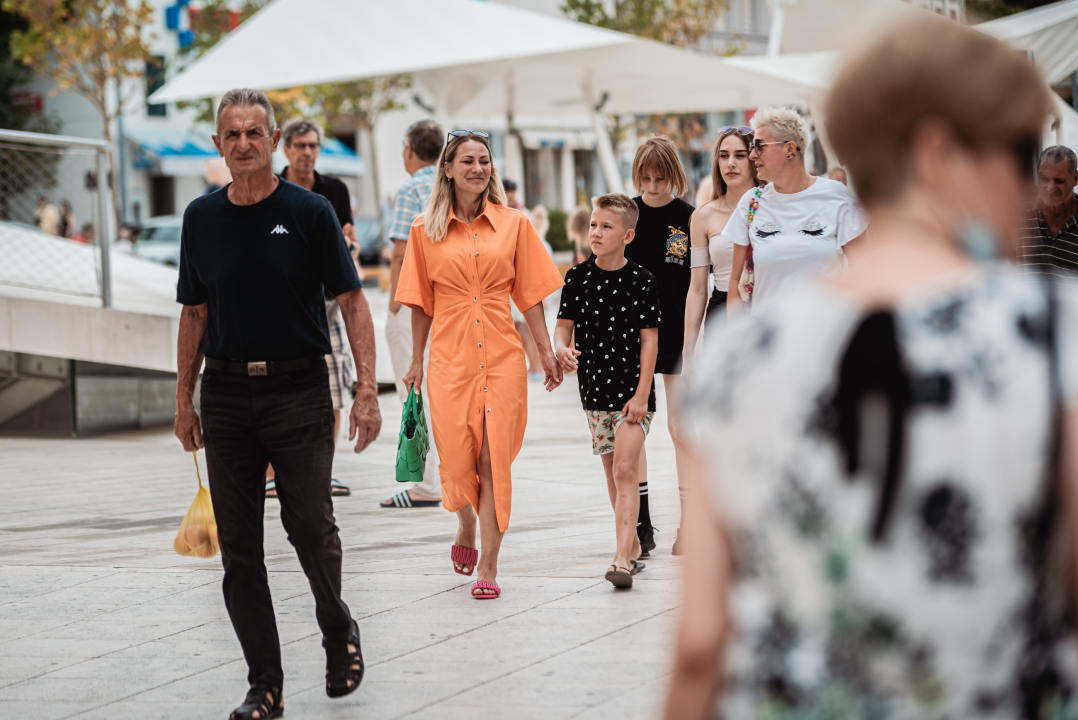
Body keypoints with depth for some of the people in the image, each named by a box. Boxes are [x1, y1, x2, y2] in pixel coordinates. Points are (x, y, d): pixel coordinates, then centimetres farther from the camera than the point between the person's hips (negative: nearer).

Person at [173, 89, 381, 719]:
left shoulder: (310, 212, -2)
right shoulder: (202, 218, 8)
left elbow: (353, 304, -2)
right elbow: (194, 313, 15)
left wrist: (368, 391, -10)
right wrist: (184, 399, 11)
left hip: (299, 390, -3)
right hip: (226, 395, 3)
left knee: (311, 527, -6)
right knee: (239, 546, 2)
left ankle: (339, 632, 23)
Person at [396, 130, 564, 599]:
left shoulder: (514, 224, 4)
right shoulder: (426, 229, 5)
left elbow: (530, 295, 6)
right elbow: (422, 302, 9)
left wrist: (547, 352, 3)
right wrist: (416, 361, 9)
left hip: (502, 354, 0)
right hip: (450, 356, 1)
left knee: (494, 459, -5)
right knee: (456, 458, 3)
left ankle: (488, 567, -1)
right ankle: (466, 527, 36)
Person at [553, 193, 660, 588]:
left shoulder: (641, 280, -7)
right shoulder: (578, 277, 2)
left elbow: (649, 338, -7)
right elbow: (564, 325, 4)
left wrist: (641, 393, -12)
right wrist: (562, 350, -20)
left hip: (632, 389, -4)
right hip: (594, 386, 4)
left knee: (625, 471, -13)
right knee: (613, 474, 13)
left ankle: (622, 559, -18)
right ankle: (632, 545, 28)